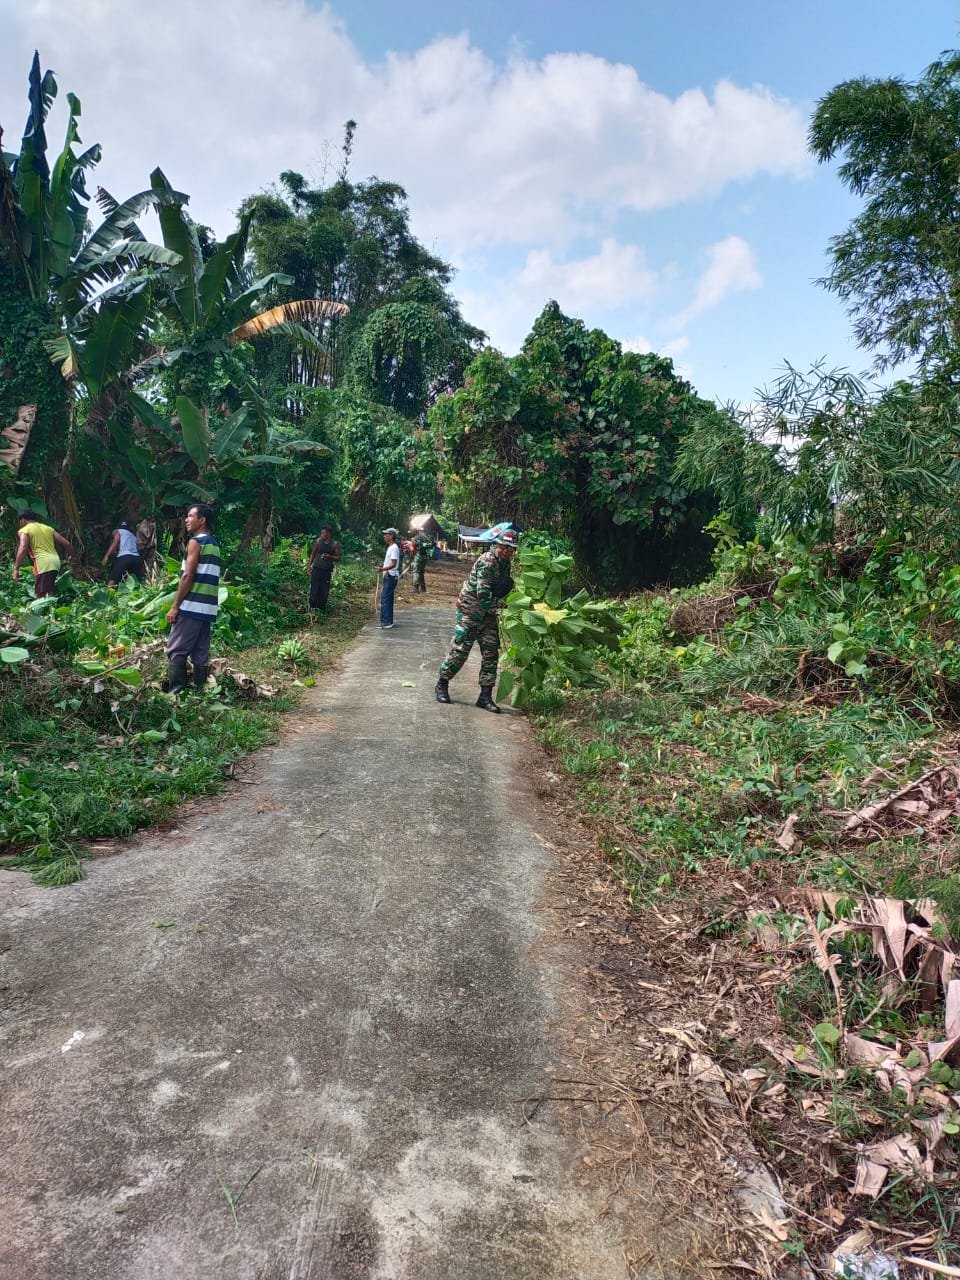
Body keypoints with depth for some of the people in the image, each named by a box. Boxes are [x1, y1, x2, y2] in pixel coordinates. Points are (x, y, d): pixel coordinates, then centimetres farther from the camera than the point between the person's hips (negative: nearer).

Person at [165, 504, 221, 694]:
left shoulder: (196, 541, -8)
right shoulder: (214, 543, 18)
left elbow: (188, 576, -15)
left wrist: (175, 606, -12)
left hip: (192, 606, -8)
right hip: (207, 607, 8)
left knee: (176, 650, -5)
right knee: (201, 653, 8)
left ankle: (176, 693, -9)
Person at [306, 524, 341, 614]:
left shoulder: (335, 544, -2)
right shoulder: (318, 541, 3)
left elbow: (338, 559, -1)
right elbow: (313, 554, 13)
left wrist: (330, 557, -19)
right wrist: (309, 565, 6)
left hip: (327, 570, -1)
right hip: (316, 568, 1)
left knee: (324, 591, 3)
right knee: (314, 590, -2)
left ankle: (321, 609, 14)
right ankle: (312, 609, 7)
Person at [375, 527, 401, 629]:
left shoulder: (394, 548, -15)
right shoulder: (390, 547, 15)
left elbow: (393, 564, -24)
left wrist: (383, 569, -36)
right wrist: (383, 565, 37)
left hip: (391, 577, -10)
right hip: (388, 576, 10)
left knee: (385, 599, -12)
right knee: (387, 599, 13)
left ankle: (386, 622, -11)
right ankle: (388, 621, 18)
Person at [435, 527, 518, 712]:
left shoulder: (505, 562, 7)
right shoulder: (486, 561, -20)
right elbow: (482, 594, -27)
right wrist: (500, 604, -23)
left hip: (489, 613, 8)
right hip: (470, 611, -8)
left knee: (491, 653, 2)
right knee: (459, 650, -3)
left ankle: (485, 696, 7)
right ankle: (442, 685, 16)